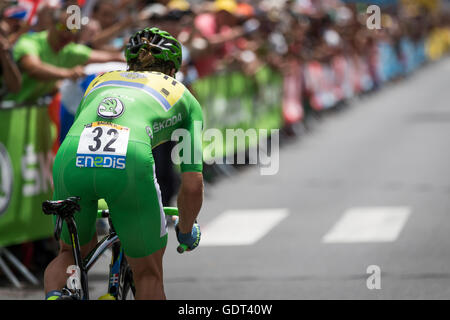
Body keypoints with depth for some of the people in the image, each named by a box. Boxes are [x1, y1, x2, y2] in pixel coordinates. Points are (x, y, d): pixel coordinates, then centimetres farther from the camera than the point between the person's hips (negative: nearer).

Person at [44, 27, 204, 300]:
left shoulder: (101, 81, 39)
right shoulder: (184, 96, 30)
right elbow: (193, 183, 25)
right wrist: (187, 230, 43)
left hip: (71, 159, 3)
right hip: (129, 164, -3)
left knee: (72, 253, 29)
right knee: (148, 275, 19)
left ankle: (53, 295, -1)